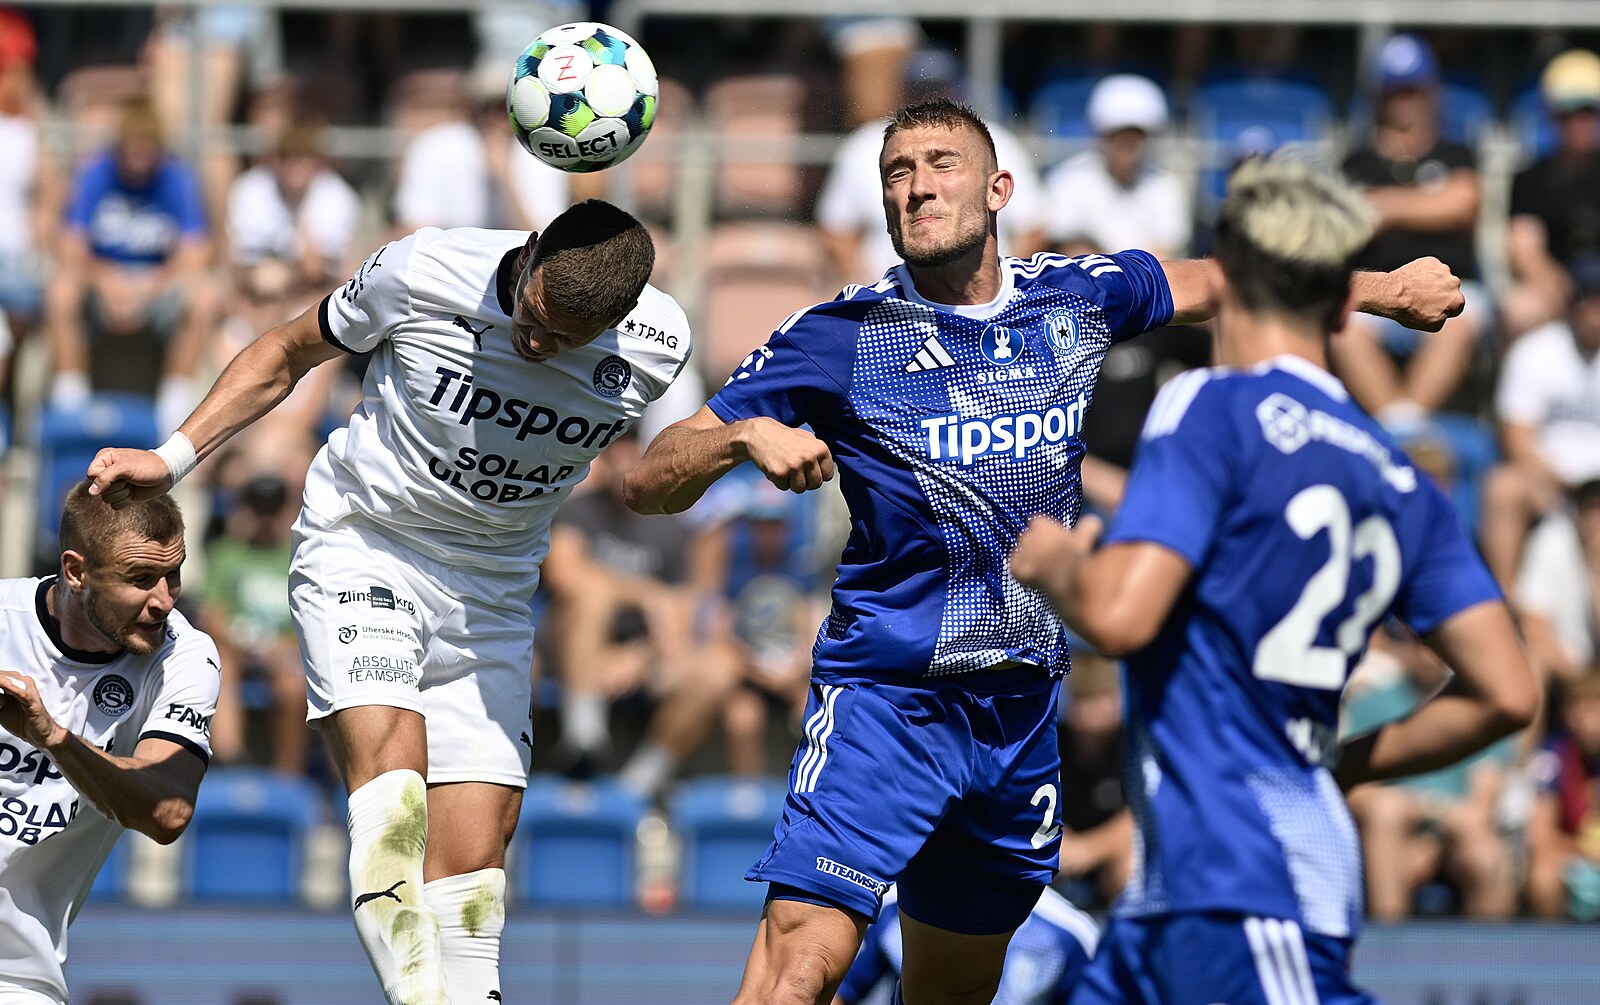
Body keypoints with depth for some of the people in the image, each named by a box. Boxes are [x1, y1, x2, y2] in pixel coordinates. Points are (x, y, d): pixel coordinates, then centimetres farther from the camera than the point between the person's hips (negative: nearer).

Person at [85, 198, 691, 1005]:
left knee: (474, 847, -6)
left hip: (491, 596, 3)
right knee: (389, 758, -28)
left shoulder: (657, 345, -14)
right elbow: (289, 352, -1)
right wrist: (174, 455, -6)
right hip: (359, 553, -3)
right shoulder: (422, 273, -20)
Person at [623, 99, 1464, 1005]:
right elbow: (649, 485, -6)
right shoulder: (842, 337, -6)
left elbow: (1212, 283, 25)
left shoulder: (1077, 299, 4)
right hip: (885, 696, -4)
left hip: (1024, 714, 4)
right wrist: (743, 438, -26)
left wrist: (1386, 290, 28)